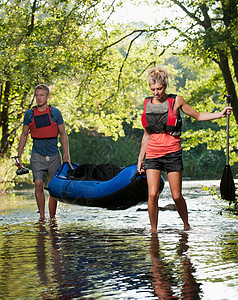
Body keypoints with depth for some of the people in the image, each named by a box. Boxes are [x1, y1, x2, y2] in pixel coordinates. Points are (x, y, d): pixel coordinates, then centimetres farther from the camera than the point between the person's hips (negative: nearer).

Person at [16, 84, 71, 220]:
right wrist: (19, 156, 9)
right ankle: (42, 217, -6)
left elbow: (63, 134, 5)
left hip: (54, 156, 0)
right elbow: (24, 135, 12)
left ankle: (52, 218, 13)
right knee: (39, 184, -16)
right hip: (37, 156, 0)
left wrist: (66, 154, -4)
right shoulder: (29, 114, 4)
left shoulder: (55, 113, 2)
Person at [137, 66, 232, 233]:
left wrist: (219, 114, -2)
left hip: (172, 153, -2)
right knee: (153, 194, -10)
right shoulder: (147, 104, 9)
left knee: (176, 196, -2)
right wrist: (140, 158, 18)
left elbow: (198, 116, 11)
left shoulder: (176, 101, 1)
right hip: (152, 154, 2)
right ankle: (153, 230, 4)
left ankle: (186, 225, 23)